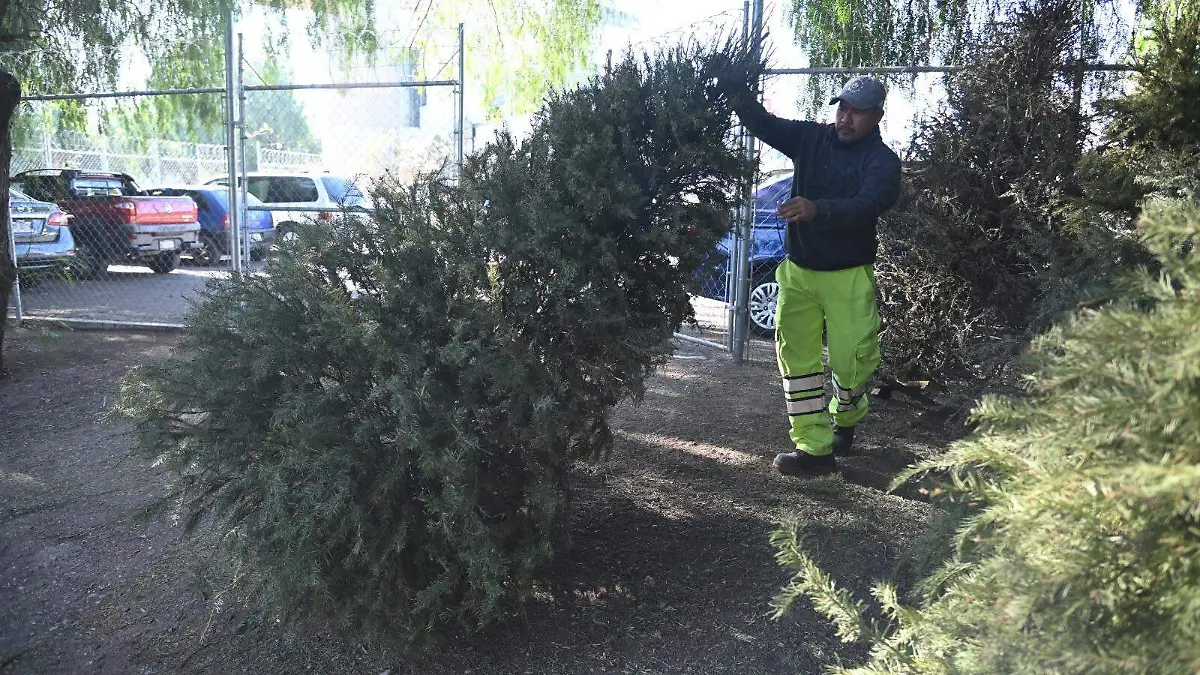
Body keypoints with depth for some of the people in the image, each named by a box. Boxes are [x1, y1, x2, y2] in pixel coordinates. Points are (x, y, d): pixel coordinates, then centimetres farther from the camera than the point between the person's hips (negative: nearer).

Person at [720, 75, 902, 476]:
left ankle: (845, 419, 33)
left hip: (848, 276, -4)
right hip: (799, 269, 4)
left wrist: (817, 210, -43)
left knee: (851, 360, -2)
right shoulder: (811, 138, 5)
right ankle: (814, 448, 6)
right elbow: (760, 122, 2)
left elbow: (867, 206, -26)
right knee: (796, 355, -1)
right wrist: (733, 85, -15)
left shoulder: (882, 161, -7)